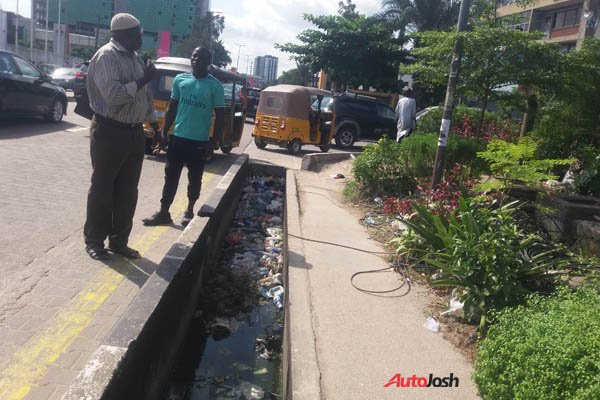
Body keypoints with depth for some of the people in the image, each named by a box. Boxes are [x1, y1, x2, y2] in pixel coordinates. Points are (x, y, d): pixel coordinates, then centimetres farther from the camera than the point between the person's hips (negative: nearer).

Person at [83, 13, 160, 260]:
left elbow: (145, 96, 19)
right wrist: (142, 80, -16)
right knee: (102, 189, 4)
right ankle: (94, 241, 19)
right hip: (109, 132, -8)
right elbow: (114, 95, -24)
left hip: (135, 133, 8)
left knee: (128, 191, 11)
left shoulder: (134, 58, 14)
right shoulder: (106, 56, -12)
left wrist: (156, 127, 18)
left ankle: (118, 241, 23)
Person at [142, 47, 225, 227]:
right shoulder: (180, 79, 5)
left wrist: (214, 141, -7)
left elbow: (219, 116, -1)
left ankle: (189, 211, 26)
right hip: (177, 136, 3)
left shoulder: (215, 86, -5)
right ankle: (163, 212, 15)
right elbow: (171, 108, 10)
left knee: (194, 178, 10)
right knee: (170, 176, 7)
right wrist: (164, 132, 3)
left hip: (199, 140, -3)